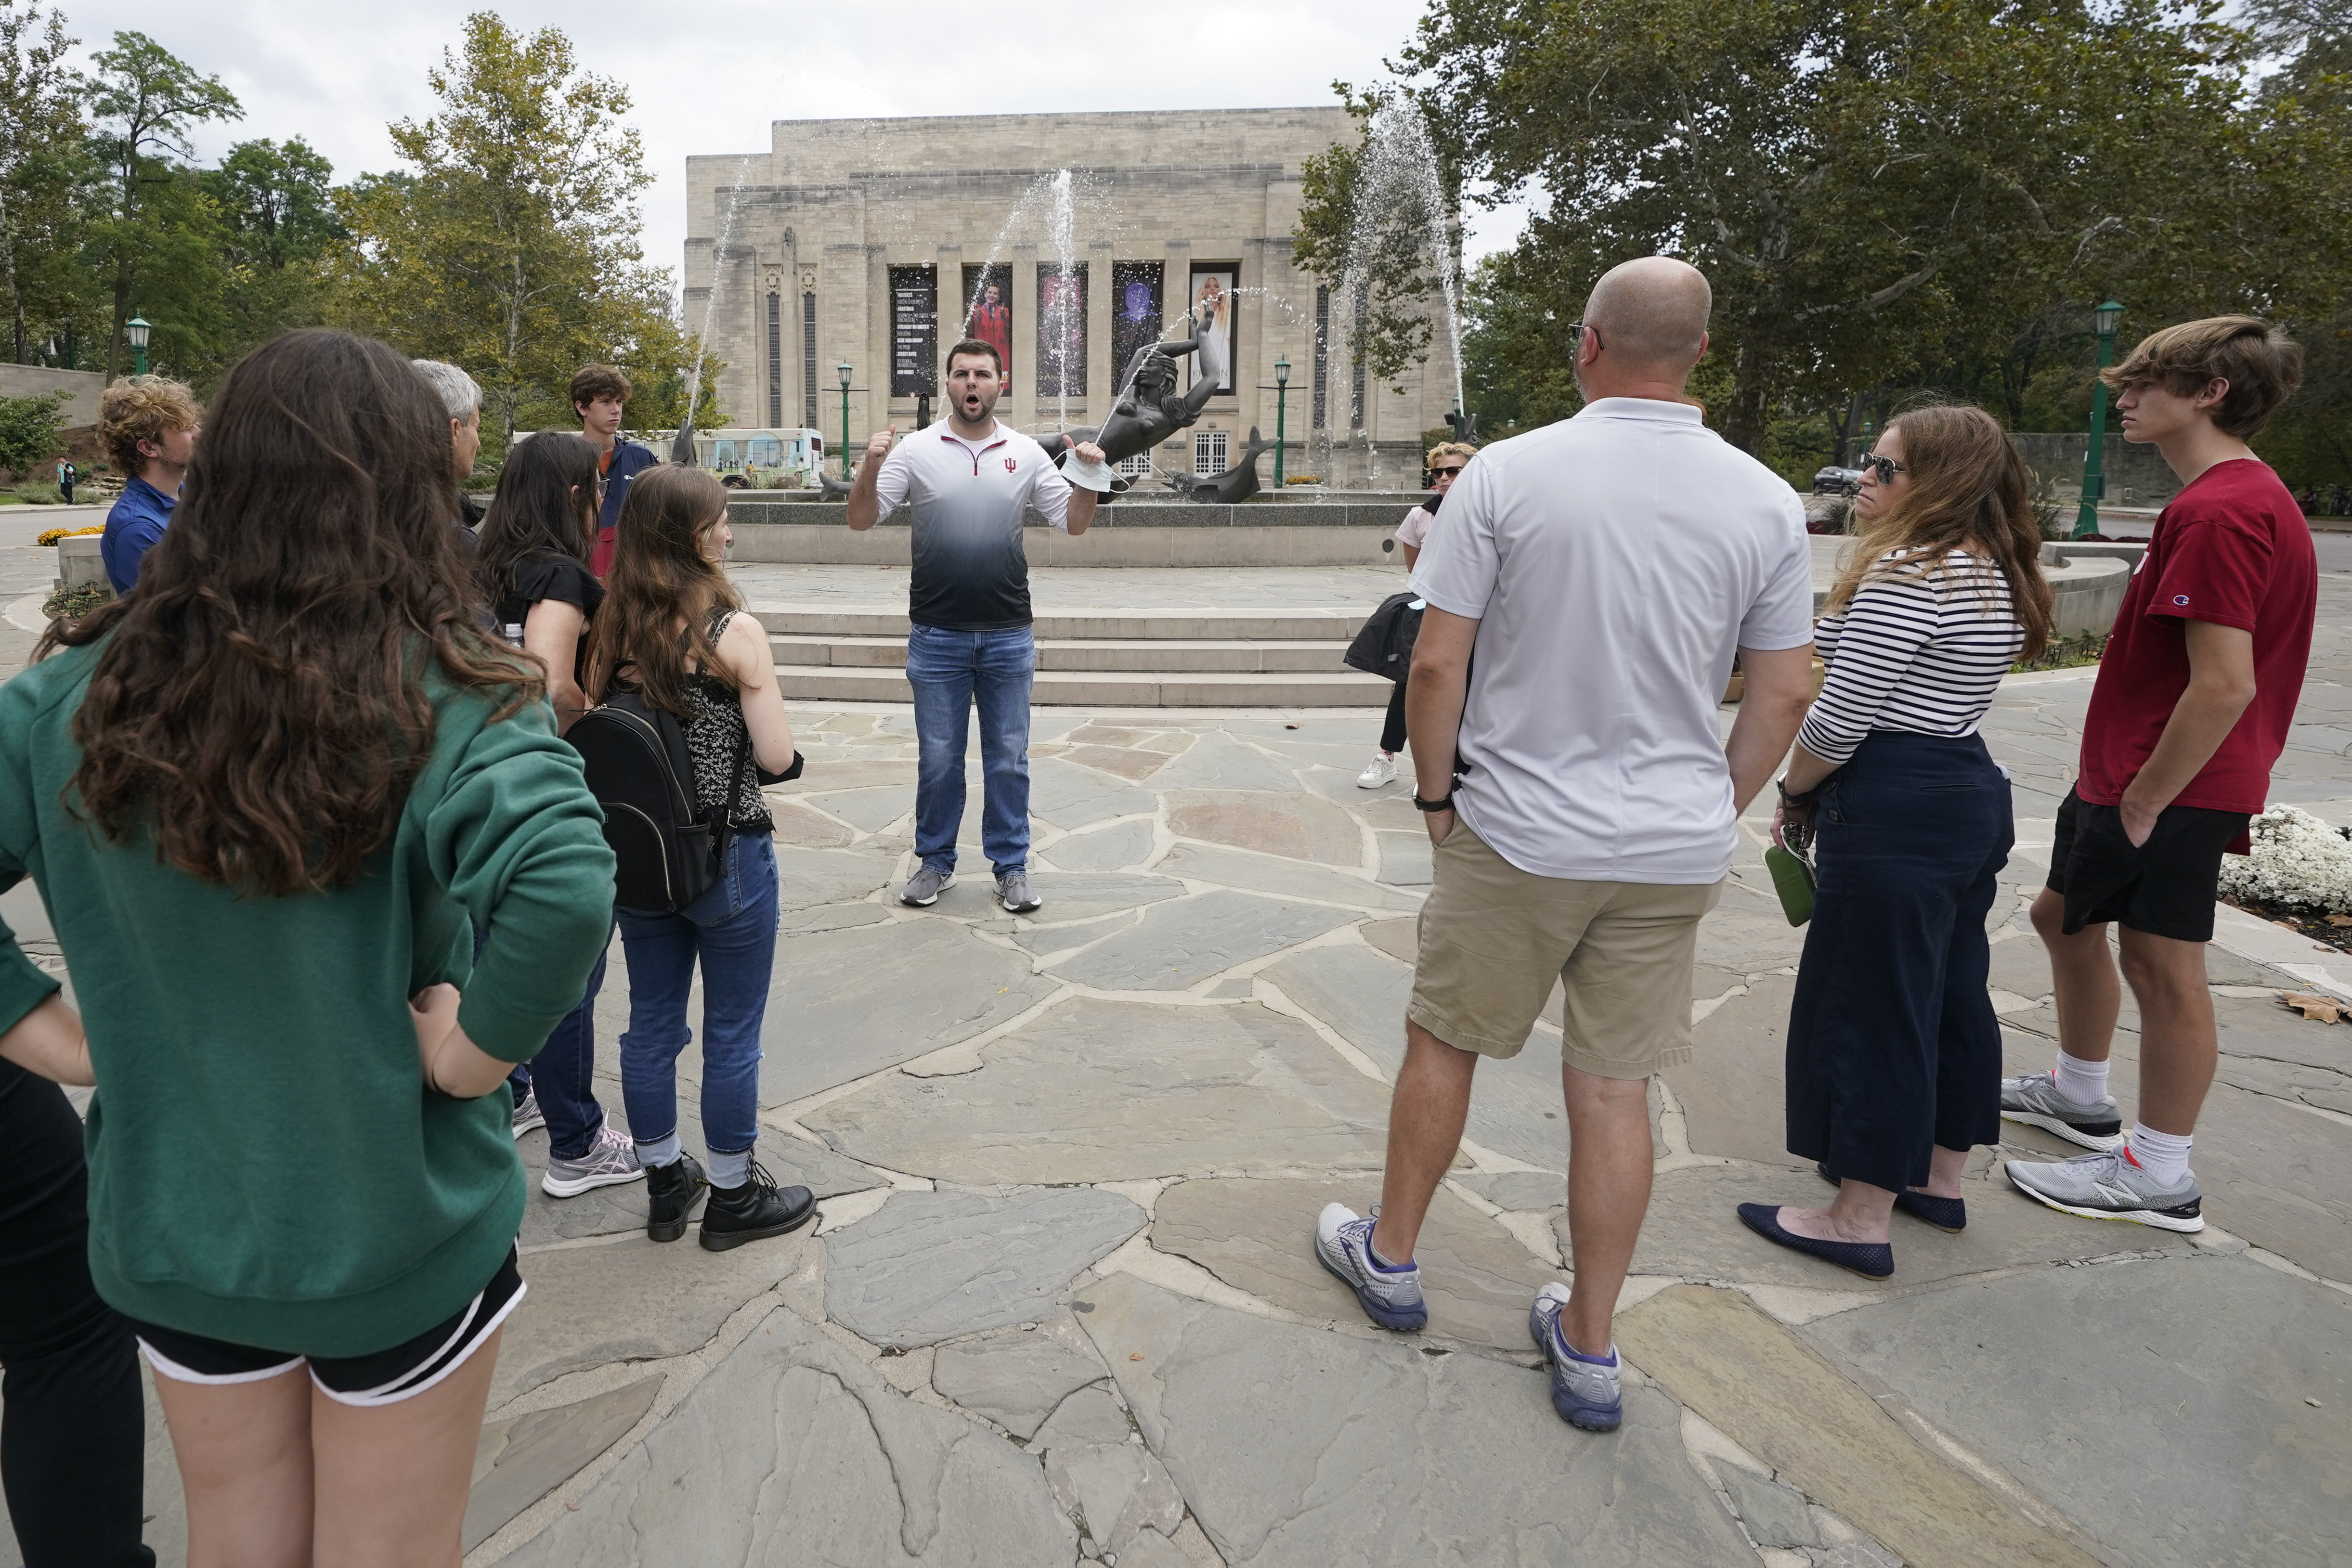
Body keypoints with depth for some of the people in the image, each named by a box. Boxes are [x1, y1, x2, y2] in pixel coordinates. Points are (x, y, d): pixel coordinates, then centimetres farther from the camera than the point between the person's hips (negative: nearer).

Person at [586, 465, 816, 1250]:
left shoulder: (611, 630, -1)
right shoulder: (733, 631, -17)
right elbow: (776, 756, -15)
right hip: (727, 856, -5)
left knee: (652, 1023, 17)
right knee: (732, 1033, 9)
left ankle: (665, 1184, 34)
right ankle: (734, 1197, 24)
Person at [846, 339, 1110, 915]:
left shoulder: (1026, 453, 4)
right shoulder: (916, 451, 0)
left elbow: (1074, 523, 7)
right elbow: (861, 520, -1)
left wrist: (1088, 477, -10)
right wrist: (870, 468, -19)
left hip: (1009, 636, 1)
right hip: (937, 636, -1)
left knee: (1009, 760, 8)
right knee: (938, 759, 9)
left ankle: (1011, 867, 21)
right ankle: (935, 862, 25)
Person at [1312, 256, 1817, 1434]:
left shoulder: (1506, 475, -10)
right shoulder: (1766, 501, -1)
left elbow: (1437, 663, -11)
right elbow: (1786, 692, 4)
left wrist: (1436, 791, 3)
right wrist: (1714, 812, 16)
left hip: (1516, 831, -2)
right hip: (1673, 850, 3)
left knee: (1443, 1045, 16)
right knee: (1615, 1090, 11)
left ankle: (1389, 1256, 35)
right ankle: (1589, 1349, 23)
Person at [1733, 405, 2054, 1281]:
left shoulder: (1904, 575, -18)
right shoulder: (1996, 575, 13)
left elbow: (1839, 717, -19)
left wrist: (1795, 792, -1)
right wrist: (1825, 790, 13)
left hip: (1895, 814, -10)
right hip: (1972, 794, 10)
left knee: (1868, 1007, -2)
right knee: (1950, 990, 18)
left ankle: (1862, 1221, 8)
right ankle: (1938, 1178, 33)